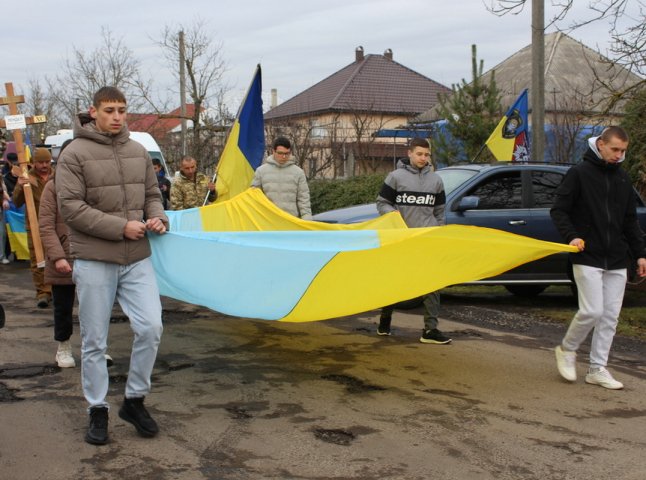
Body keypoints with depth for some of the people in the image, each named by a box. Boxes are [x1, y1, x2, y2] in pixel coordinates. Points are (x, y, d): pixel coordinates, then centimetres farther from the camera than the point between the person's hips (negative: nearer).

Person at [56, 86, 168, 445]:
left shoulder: (138, 152, 8)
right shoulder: (75, 154, -7)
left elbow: (152, 193, 18)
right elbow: (71, 207, -13)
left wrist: (158, 217, -5)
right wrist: (121, 227, -17)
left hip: (137, 259, 4)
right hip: (94, 260, -3)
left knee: (151, 327, -6)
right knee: (94, 341, 5)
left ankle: (135, 400, 13)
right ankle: (98, 410, 22)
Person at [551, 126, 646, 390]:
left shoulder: (623, 178, 13)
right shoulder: (579, 173, -5)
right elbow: (558, 210, -6)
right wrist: (571, 236, -22)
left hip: (617, 260, 6)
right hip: (588, 258, -6)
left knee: (610, 316, 5)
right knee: (591, 311, -12)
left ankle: (597, 369, 14)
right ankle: (566, 349, 13)